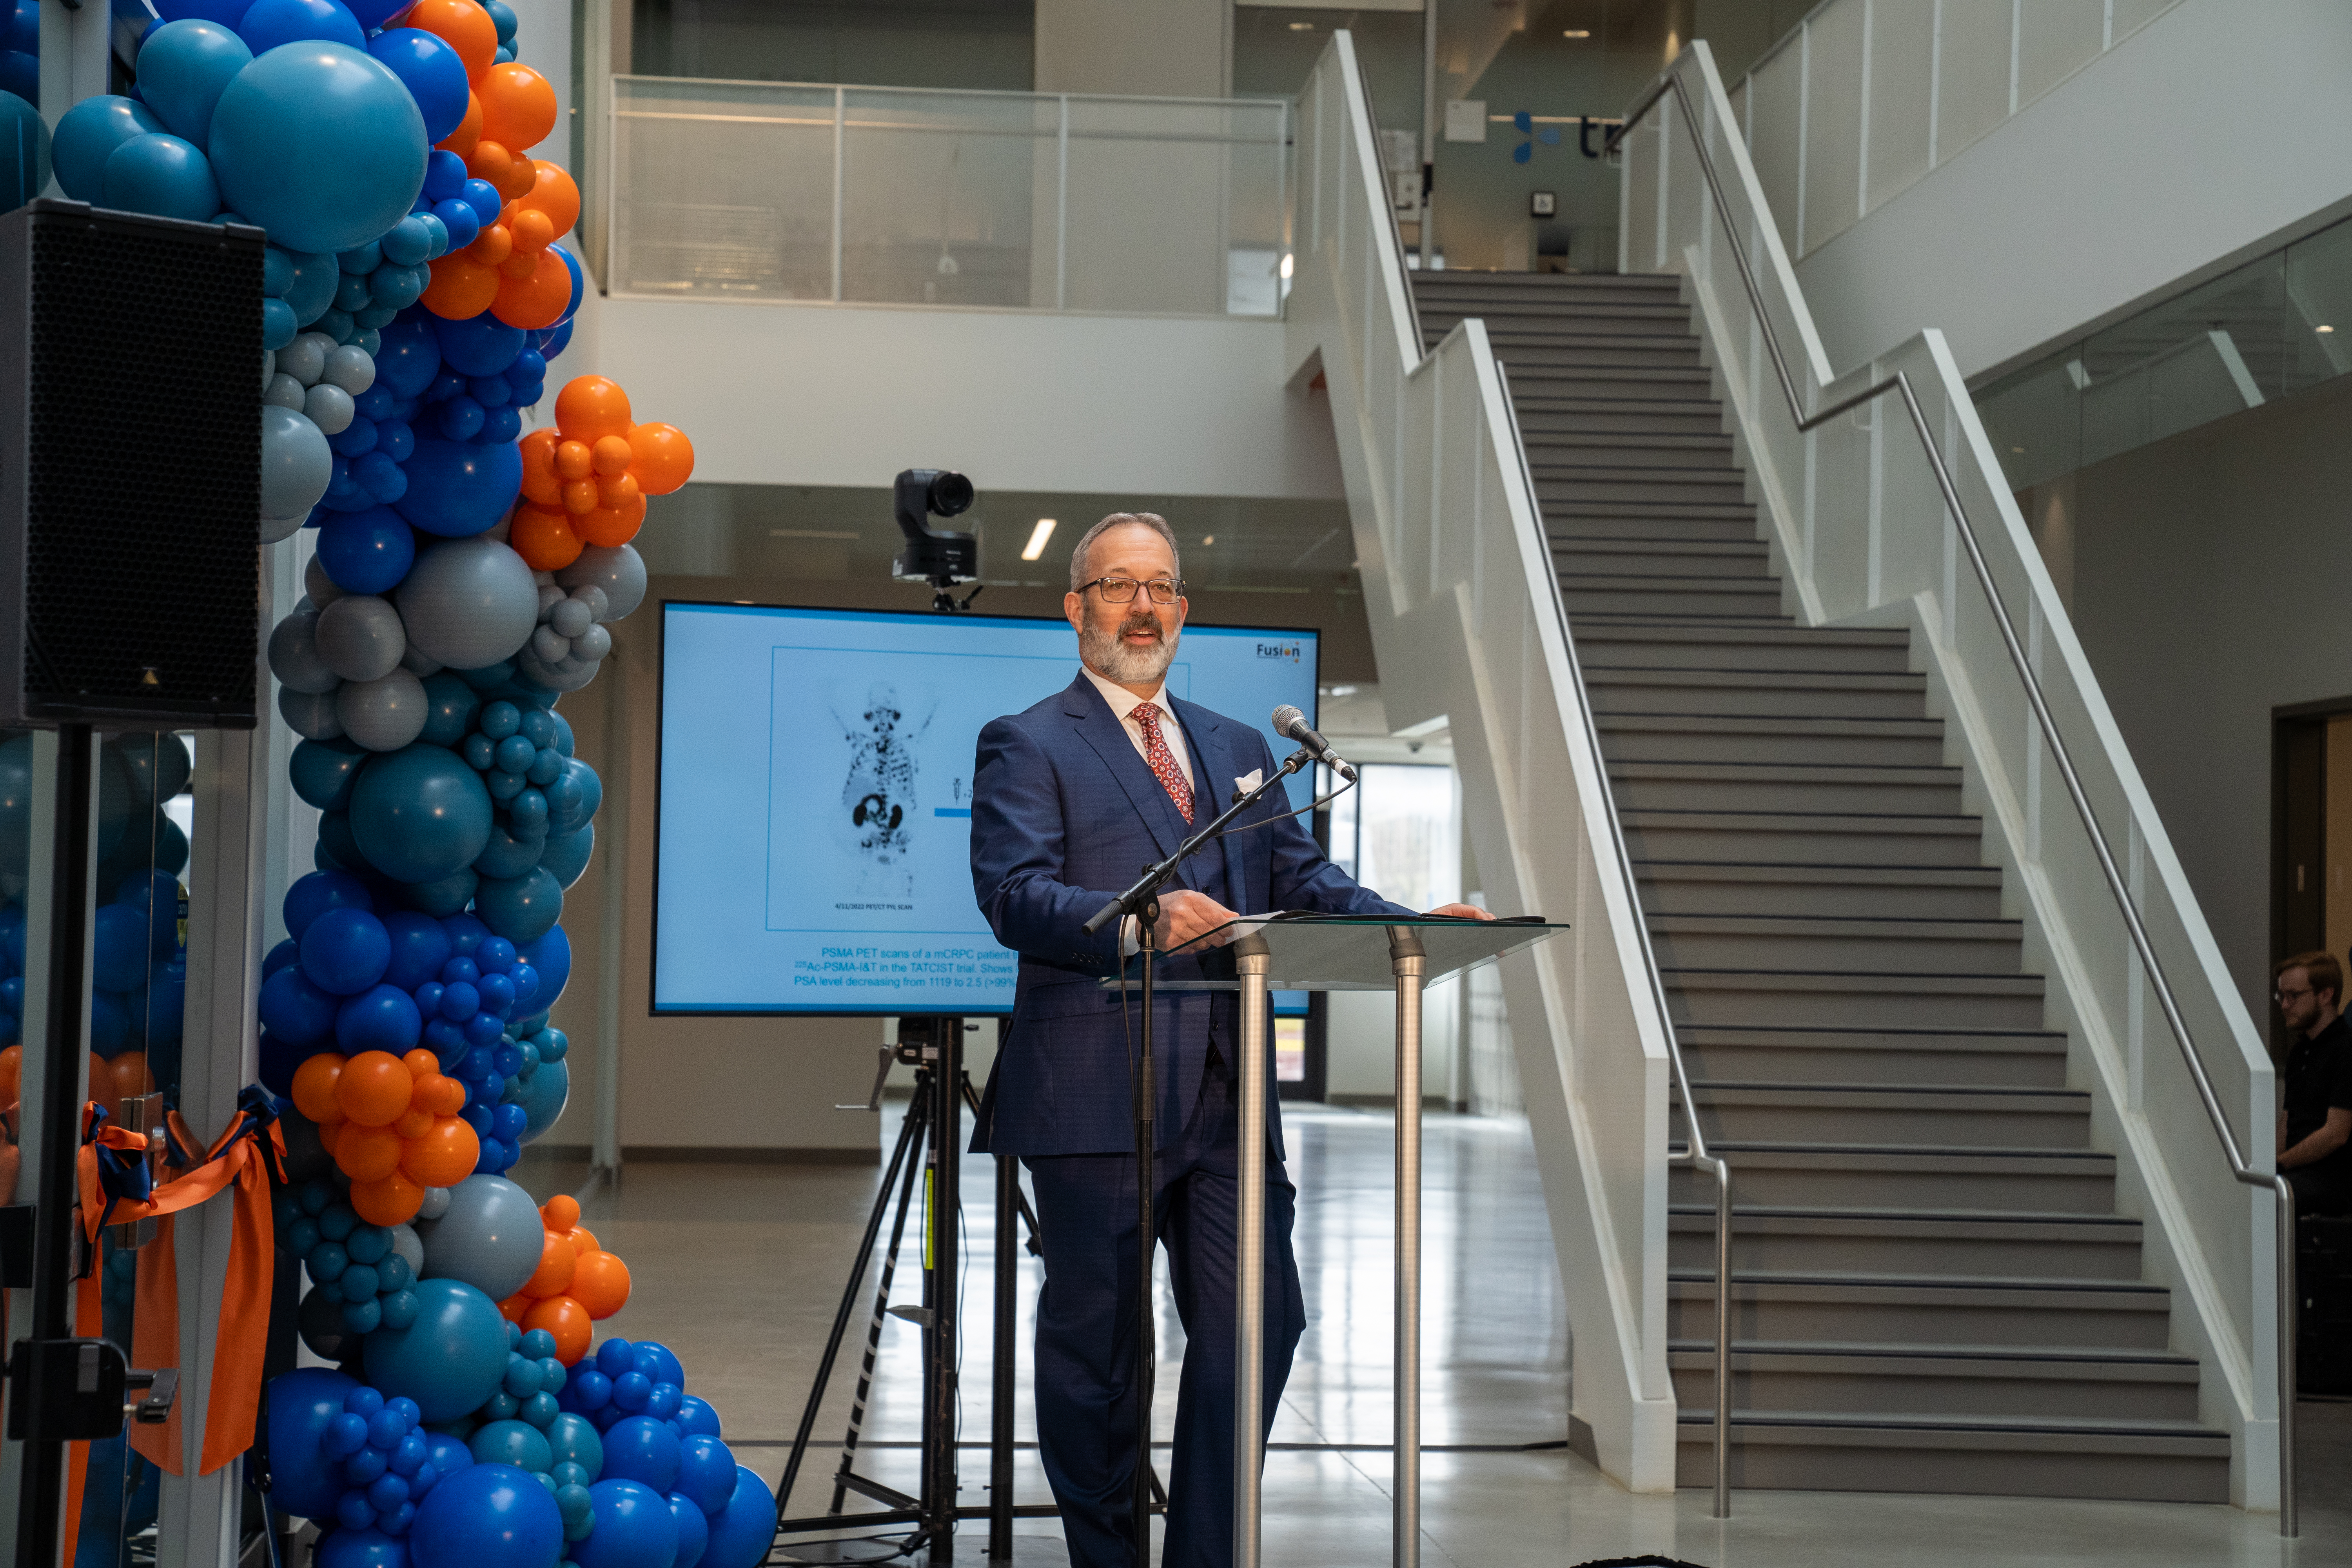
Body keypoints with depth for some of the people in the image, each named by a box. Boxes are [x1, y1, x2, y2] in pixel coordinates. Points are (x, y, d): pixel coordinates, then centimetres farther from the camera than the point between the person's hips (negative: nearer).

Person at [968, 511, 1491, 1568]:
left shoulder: (1236, 748, 22)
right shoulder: (1028, 746, 2)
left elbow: (1301, 878, 15)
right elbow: (1015, 897, -12)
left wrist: (1413, 925, -3)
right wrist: (1136, 922, -29)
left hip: (1226, 1089, 5)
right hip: (1097, 1096, -5)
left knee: (1259, 1325, 2)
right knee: (1097, 1346, 2)